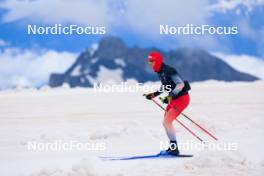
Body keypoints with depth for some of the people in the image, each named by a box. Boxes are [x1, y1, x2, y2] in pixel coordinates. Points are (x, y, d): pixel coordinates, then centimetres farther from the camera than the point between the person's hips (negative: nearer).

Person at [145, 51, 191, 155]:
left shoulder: (168, 71, -22)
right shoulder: (161, 72, 8)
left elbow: (180, 84, -29)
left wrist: (170, 96, -36)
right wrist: (154, 95, 15)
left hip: (182, 98, -10)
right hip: (174, 99, 10)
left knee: (167, 122, -16)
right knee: (166, 122, 14)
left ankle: (174, 148, -12)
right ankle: (172, 147, 23)